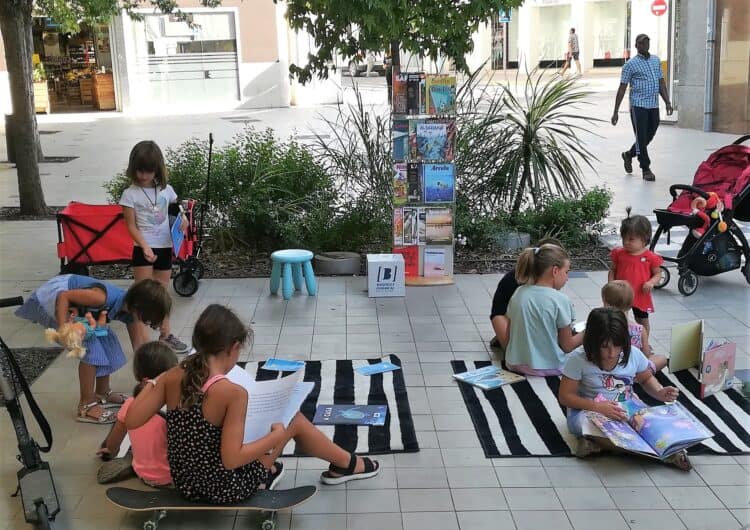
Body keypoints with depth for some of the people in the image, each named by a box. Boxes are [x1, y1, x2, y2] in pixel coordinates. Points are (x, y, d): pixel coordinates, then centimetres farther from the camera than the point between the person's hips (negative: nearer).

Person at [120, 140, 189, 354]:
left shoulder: (166, 189, 3)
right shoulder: (130, 194, -7)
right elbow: (131, 226, -8)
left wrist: (183, 218, -5)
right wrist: (145, 247, -21)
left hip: (165, 247, 4)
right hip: (143, 249, -4)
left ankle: (166, 335, 29)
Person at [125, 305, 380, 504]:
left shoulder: (171, 377, -11)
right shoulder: (233, 393, -27)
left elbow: (131, 420, -10)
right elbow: (231, 459, -27)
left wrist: (152, 384, 6)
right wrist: (276, 436, -13)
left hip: (185, 483, 6)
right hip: (224, 489, -6)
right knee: (293, 419, 12)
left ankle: (265, 471, 41)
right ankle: (346, 464, 34)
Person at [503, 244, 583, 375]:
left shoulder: (518, 293, 1)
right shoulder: (561, 300, -14)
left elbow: (509, 335, 6)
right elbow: (567, 346, -8)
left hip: (515, 363, 6)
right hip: (548, 367, -6)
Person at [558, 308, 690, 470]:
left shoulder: (634, 355, -5)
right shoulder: (579, 361, -16)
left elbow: (646, 379, 14)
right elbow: (565, 396, -12)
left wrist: (659, 393, -8)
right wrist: (597, 407, -26)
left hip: (628, 409, 2)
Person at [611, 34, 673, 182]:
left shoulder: (656, 61, 15)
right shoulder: (631, 64, -3)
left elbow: (661, 83, 18)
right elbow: (622, 88, -4)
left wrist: (667, 102, 8)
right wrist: (615, 112, -7)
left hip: (654, 106, 6)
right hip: (638, 106, -6)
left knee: (649, 137, 12)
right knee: (641, 138, -3)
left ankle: (628, 155, 36)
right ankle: (646, 169, 6)